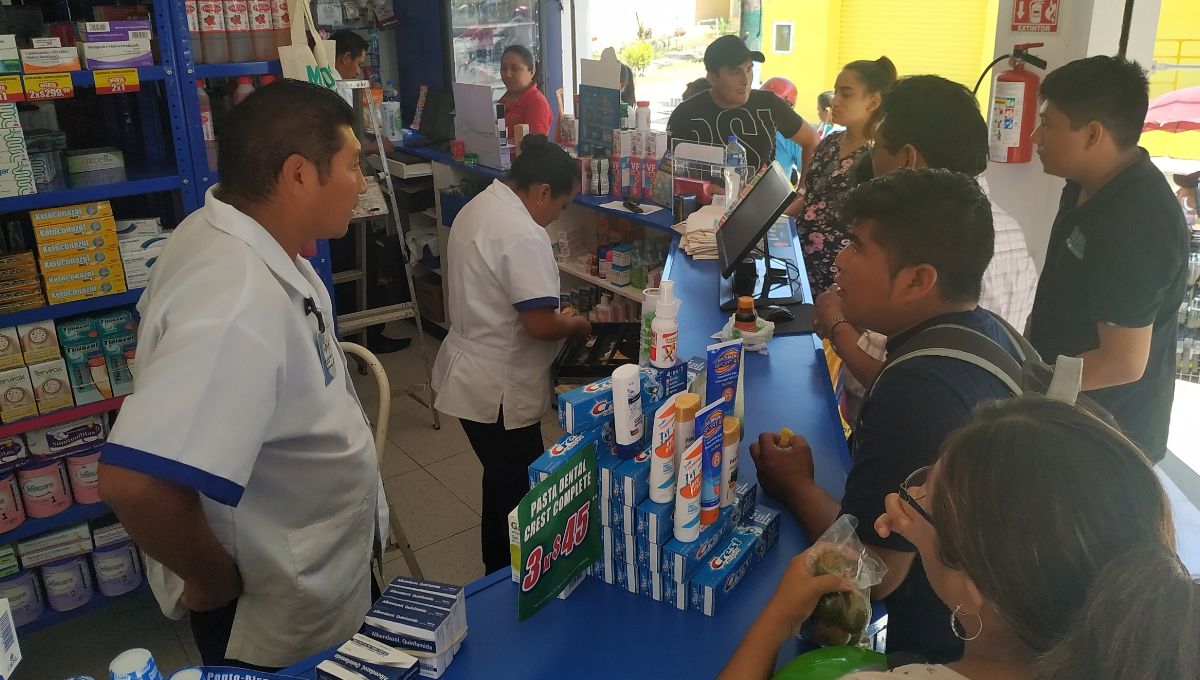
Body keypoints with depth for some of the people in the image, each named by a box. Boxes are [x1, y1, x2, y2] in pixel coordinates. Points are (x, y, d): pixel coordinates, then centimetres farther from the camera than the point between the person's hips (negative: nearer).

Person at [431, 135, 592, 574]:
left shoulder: (476, 209, 7)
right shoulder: (524, 234, -24)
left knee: (505, 483, 23)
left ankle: (499, 571, 39)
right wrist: (574, 325, -6)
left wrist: (556, 315, 14)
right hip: (498, 390, -10)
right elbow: (540, 324, -27)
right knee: (518, 491, 6)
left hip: (469, 372, 10)